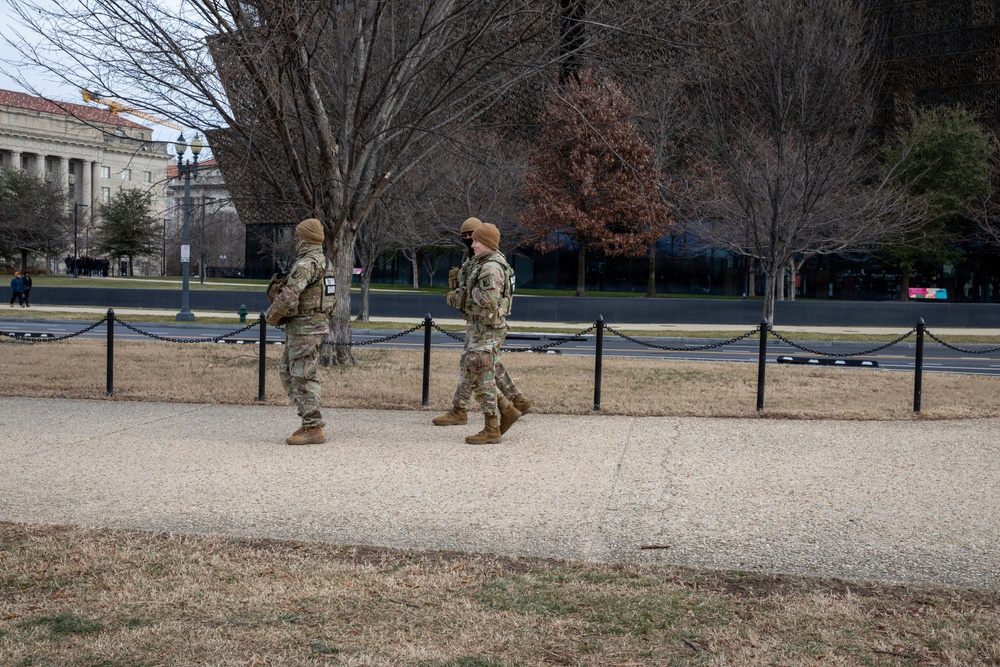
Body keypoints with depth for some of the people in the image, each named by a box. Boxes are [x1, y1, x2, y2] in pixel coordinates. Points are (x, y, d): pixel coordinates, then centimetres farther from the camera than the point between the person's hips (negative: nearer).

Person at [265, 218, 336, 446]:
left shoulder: (305, 265, -18)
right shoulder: (325, 263, 14)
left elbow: (288, 298, -25)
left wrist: (270, 316, -6)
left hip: (304, 329, -10)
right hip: (318, 323, 10)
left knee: (303, 377, -5)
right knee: (287, 372, 16)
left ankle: (313, 429, -2)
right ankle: (311, 419, 16)